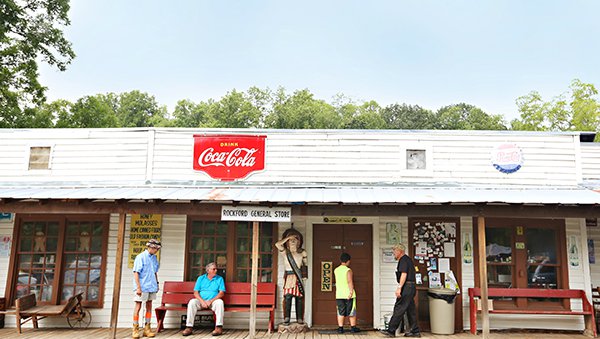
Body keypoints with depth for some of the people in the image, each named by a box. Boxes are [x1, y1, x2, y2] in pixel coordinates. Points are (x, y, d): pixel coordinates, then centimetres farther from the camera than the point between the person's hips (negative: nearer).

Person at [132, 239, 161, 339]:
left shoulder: (154, 258, 9)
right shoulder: (140, 257, -10)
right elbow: (136, 273, -13)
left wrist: (157, 283, 14)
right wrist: (138, 287, -17)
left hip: (151, 287, 7)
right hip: (142, 287, -6)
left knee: (149, 306, 10)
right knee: (138, 306, 1)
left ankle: (147, 329, 18)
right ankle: (135, 330, 9)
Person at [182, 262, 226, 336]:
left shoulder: (220, 279, 8)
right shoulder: (201, 278, 11)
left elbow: (221, 293, -2)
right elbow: (195, 292, 4)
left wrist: (211, 301, -15)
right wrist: (202, 301, -14)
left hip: (213, 301, -1)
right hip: (201, 300, 1)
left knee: (220, 302, -33)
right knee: (192, 302, -29)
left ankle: (219, 327, -35)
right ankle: (189, 327, -28)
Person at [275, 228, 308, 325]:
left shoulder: (302, 252, 5)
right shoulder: (285, 252, 2)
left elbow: (305, 264, 19)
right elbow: (277, 244, -15)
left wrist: (304, 274, 10)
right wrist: (288, 237, -10)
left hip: (298, 278, 1)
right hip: (288, 278, -1)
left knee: (299, 298, 1)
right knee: (287, 297, -6)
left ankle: (300, 318, 8)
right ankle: (286, 318, -1)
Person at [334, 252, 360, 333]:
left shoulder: (336, 270, 8)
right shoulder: (348, 270, -10)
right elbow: (350, 282, -21)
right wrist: (351, 292, -24)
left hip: (339, 294, 5)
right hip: (348, 294, -4)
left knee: (340, 312, 7)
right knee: (351, 312, 7)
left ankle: (340, 328, 5)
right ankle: (353, 327, 13)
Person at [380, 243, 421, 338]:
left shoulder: (403, 260, -11)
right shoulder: (408, 259, 20)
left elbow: (404, 274, -21)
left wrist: (399, 288, -23)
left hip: (406, 287, -10)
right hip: (411, 287, 10)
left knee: (398, 309, -8)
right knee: (411, 310, 12)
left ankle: (391, 330, -5)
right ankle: (415, 331, 15)